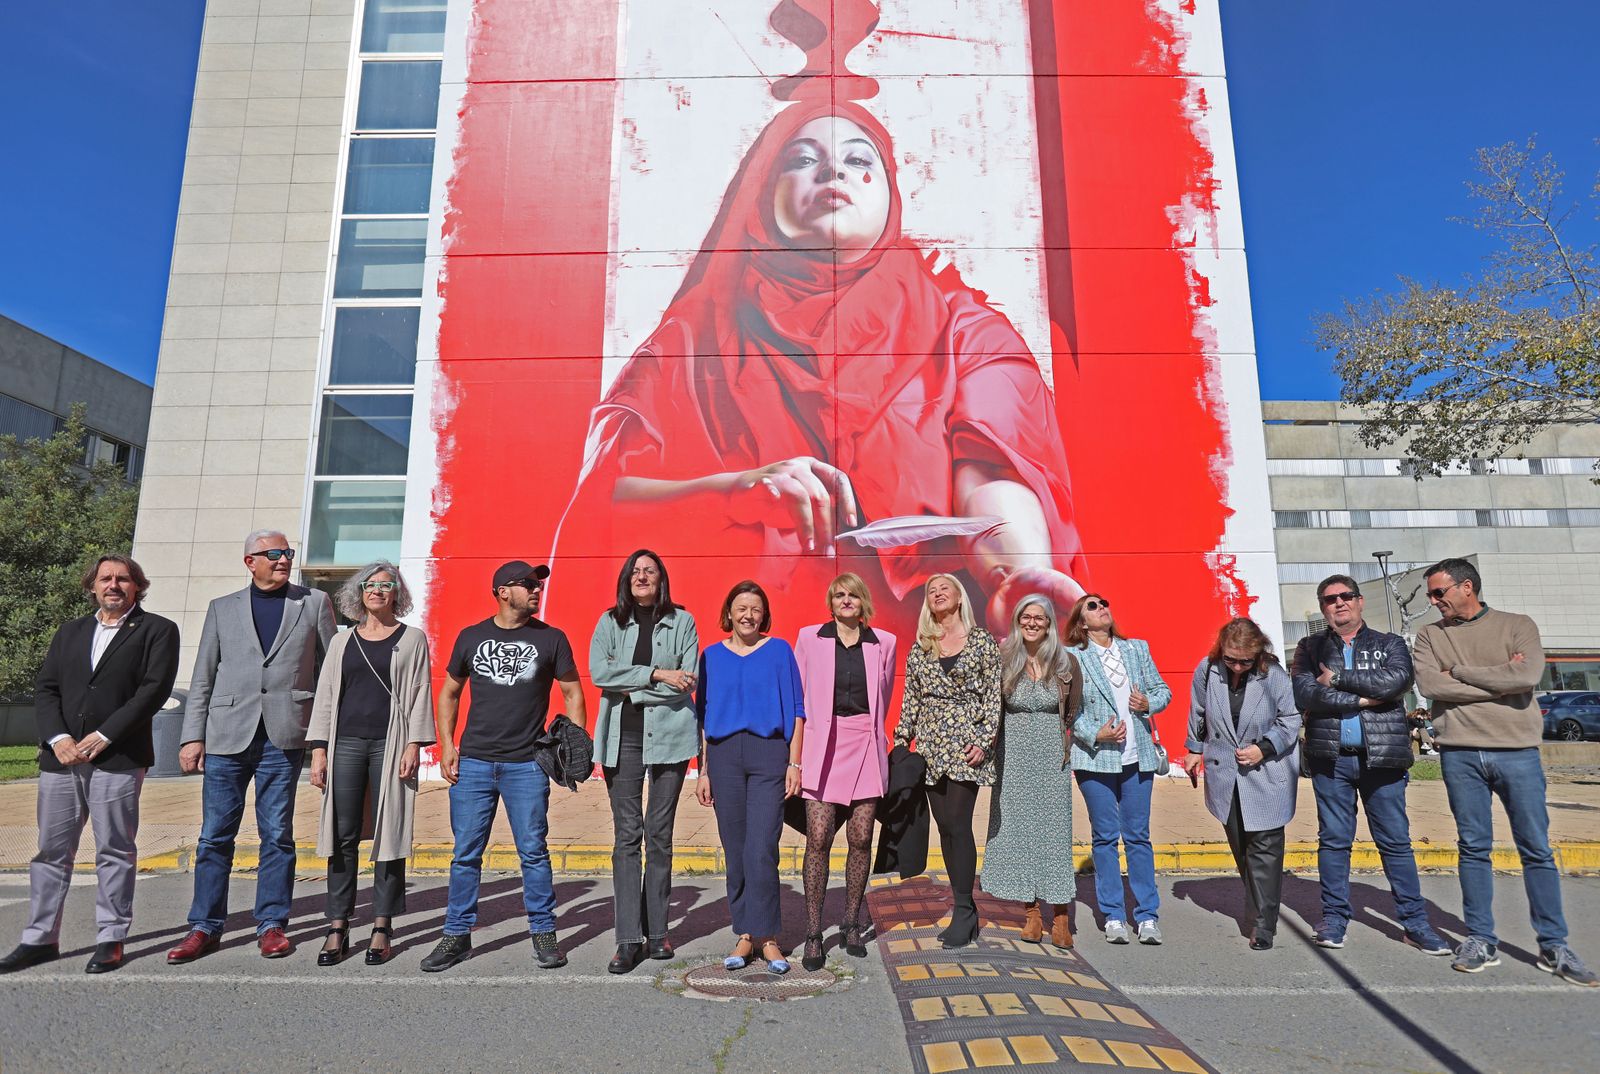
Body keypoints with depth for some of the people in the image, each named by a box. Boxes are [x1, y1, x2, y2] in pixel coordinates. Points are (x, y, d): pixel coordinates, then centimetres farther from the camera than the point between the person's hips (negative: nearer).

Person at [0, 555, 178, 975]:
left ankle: (111, 940, 11)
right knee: (51, 851, 11)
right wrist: (57, 739, -5)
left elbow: (154, 689, -8)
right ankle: (40, 939, 22)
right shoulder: (70, 632, 18)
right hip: (61, 756, 5)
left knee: (115, 852, 2)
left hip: (117, 758, -5)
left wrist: (102, 736, -13)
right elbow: (45, 688, 11)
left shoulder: (157, 630, 2)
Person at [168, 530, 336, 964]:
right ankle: (205, 927, 19)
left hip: (284, 736, -1)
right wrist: (193, 737, 3)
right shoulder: (222, 608, 12)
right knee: (215, 835, 6)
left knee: (278, 835, 5)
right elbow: (202, 679, 10)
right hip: (227, 735, 1)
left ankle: (271, 925, 16)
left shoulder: (315, 603, 7)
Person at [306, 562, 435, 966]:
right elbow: (325, 696, 13)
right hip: (345, 743, 3)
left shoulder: (411, 639, 7)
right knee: (342, 836, 2)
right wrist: (319, 750, 4)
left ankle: (381, 928, 8)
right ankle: (337, 928, 11)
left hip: (390, 743, -2)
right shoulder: (342, 641, 15)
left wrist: (414, 744, -8)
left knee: (388, 834, 0)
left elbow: (420, 694, 1)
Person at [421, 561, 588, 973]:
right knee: (465, 854, 8)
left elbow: (573, 694, 6)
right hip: (473, 763, 2)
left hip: (527, 765, -1)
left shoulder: (551, 639, 2)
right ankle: (457, 935, 22)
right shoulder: (471, 637, 7)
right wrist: (446, 745, 4)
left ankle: (543, 933, 17)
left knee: (534, 852, 3)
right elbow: (449, 693, 14)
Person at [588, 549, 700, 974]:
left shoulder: (682, 621, 6)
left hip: (668, 733, 0)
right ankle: (628, 939, 3)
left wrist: (631, 688, -7)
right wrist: (656, 674, -12)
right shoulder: (610, 622, 9)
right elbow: (599, 672, -7)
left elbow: (687, 681, -3)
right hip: (623, 737, 1)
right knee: (627, 835, -1)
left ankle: (656, 931, 16)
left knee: (659, 834, 5)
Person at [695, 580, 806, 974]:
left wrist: (794, 763, -2)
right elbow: (702, 716, 12)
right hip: (724, 756, 2)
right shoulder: (712, 656, 11)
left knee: (761, 850, -8)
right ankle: (745, 935, 18)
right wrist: (703, 771, 8)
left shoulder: (779, 650, 5)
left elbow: (796, 710, 5)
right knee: (735, 851, 7)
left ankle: (767, 936, 6)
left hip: (769, 753, -2)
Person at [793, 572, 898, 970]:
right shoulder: (809, 638, 4)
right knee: (818, 839, -6)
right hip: (823, 745, -1)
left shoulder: (883, 643, 7)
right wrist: (798, 751, 6)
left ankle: (852, 926, 21)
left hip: (866, 747, 2)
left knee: (861, 838, 4)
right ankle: (813, 934, 5)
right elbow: (797, 696, 8)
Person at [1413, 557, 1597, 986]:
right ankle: (1481, 941, 15)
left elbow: (1528, 676, -13)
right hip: (1460, 753, 1)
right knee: (1474, 848, 6)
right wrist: (1499, 681, -8)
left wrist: (1458, 671, -7)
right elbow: (1428, 684, -8)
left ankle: (1554, 946, 17)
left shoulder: (1517, 625, 4)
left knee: (1537, 850, 5)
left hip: (1518, 750, -1)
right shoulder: (1430, 635, 8)